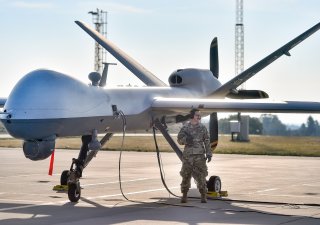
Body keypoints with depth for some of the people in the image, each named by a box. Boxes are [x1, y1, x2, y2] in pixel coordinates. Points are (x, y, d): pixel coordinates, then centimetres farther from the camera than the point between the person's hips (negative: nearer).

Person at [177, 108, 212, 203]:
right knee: (186, 176, 2)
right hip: (188, 155, 0)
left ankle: (203, 196, 2)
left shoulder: (202, 127, 6)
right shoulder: (185, 127, 4)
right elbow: (179, 139, 7)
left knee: (201, 176, -4)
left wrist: (209, 154, 1)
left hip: (200, 156, 0)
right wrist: (185, 139, -15)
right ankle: (184, 196, 11)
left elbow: (207, 141, 7)